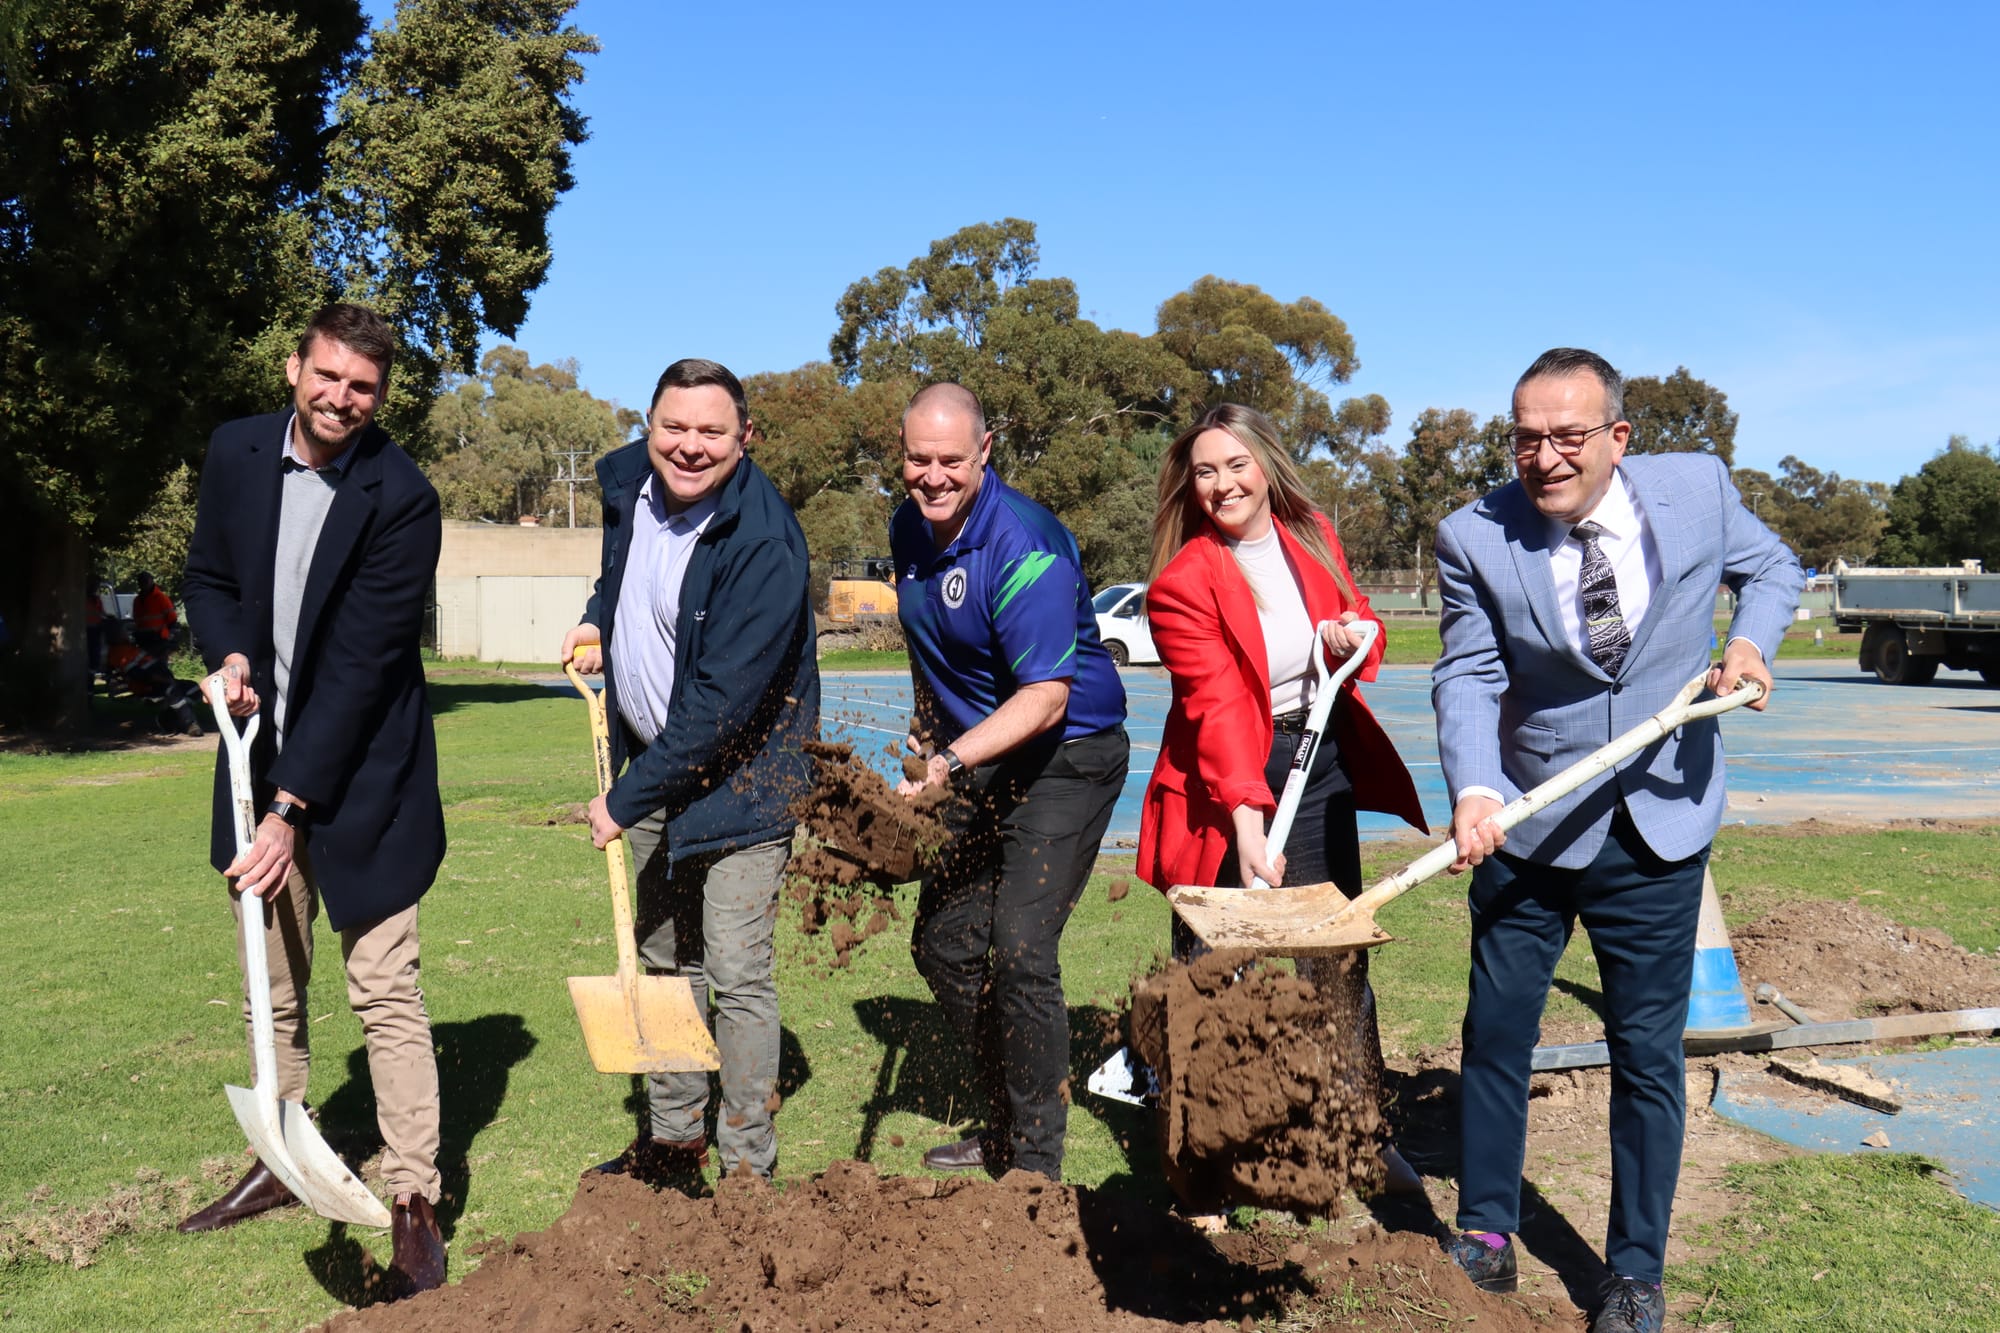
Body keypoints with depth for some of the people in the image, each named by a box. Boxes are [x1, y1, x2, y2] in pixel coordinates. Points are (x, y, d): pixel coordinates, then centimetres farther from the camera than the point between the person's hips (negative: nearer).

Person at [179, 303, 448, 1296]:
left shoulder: (401, 498, -17)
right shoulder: (237, 451, 0)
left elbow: (362, 664, -20)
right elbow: (208, 575, 14)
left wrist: (292, 809, -21)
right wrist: (230, 654, -9)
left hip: (359, 775, -5)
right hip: (261, 756, 6)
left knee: (385, 991, -4)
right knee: (273, 988, 17)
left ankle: (413, 1204, 5)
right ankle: (281, 1162, 33)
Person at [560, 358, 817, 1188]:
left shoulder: (764, 542, -27)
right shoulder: (625, 482, -3)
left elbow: (723, 705, -27)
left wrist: (627, 799, -23)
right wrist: (599, 621, 6)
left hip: (740, 771, -7)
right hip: (651, 755, 8)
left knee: (736, 975, -6)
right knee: (665, 960, 16)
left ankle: (747, 1169, 9)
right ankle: (672, 1141, 30)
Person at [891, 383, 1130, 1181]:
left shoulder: (1024, 547, -24)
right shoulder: (909, 528, 2)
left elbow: (1046, 696, -28)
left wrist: (953, 759, -37)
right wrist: (929, 726, 19)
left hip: (1066, 757, -8)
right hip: (977, 756, 9)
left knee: (1020, 951, -15)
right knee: (942, 943, 10)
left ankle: (1035, 1164, 1)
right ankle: (1006, 1124, 28)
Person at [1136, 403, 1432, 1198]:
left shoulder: (1313, 537, 2)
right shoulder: (1182, 583, -15)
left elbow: (1358, 620, 18)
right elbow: (1215, 709, -24)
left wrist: (1351, 636, -7)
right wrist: (1246, 822, -35)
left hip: (1320, 768, 5)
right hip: (1222, 785, -5)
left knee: (1340, 959, 12)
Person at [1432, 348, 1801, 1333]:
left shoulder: (1698, 488, -6)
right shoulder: (1475, 538, -11)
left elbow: (1771, 567, 13)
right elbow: (1468, 678, -16)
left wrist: (1749, 641, -7)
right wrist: (1473, 790, -33)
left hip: (1657, 832, 1)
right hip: (1525, 831, 0)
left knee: (1648, 1053, 8)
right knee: (1495, 1035, 8)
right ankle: (1486, 1239, 28)